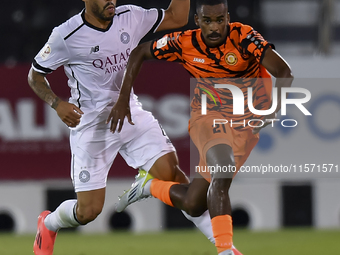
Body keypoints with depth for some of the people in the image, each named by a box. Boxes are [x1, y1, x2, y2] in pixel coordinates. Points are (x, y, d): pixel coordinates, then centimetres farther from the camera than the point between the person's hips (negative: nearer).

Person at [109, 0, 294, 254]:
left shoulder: (243, 37, -17)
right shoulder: (185, 43, -10)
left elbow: (284, 72, -22)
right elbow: (139, 53, 5)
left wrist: (272, 111, -35)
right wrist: (123, 100, 0)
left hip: (248, 121, 0)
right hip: (209, 117, 0)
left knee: (193, 205, 0)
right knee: (222, 174, -33)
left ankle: (149, 185, 29)